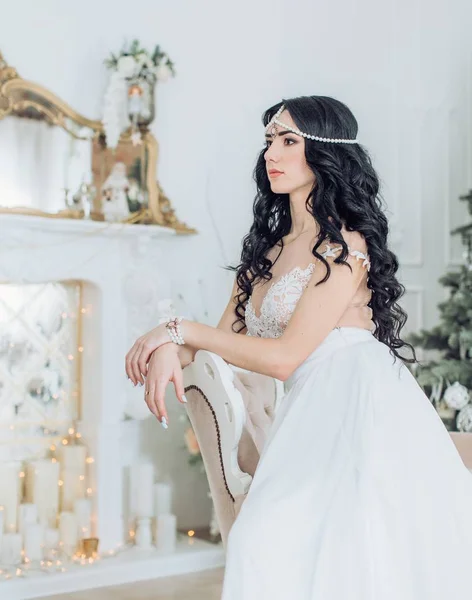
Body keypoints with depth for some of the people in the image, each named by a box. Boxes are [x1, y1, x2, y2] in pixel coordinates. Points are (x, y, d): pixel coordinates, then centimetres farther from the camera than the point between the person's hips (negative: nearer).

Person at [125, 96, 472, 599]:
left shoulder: (344, 245, -6)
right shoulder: (267, 249, 18)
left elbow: (285, 356, -10)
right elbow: (226, 336, 16)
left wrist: (180, 329, -3)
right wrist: (168, 350, -7)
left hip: (361, 408, -7)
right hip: (314, 416, 7)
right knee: (267, 547, -6)